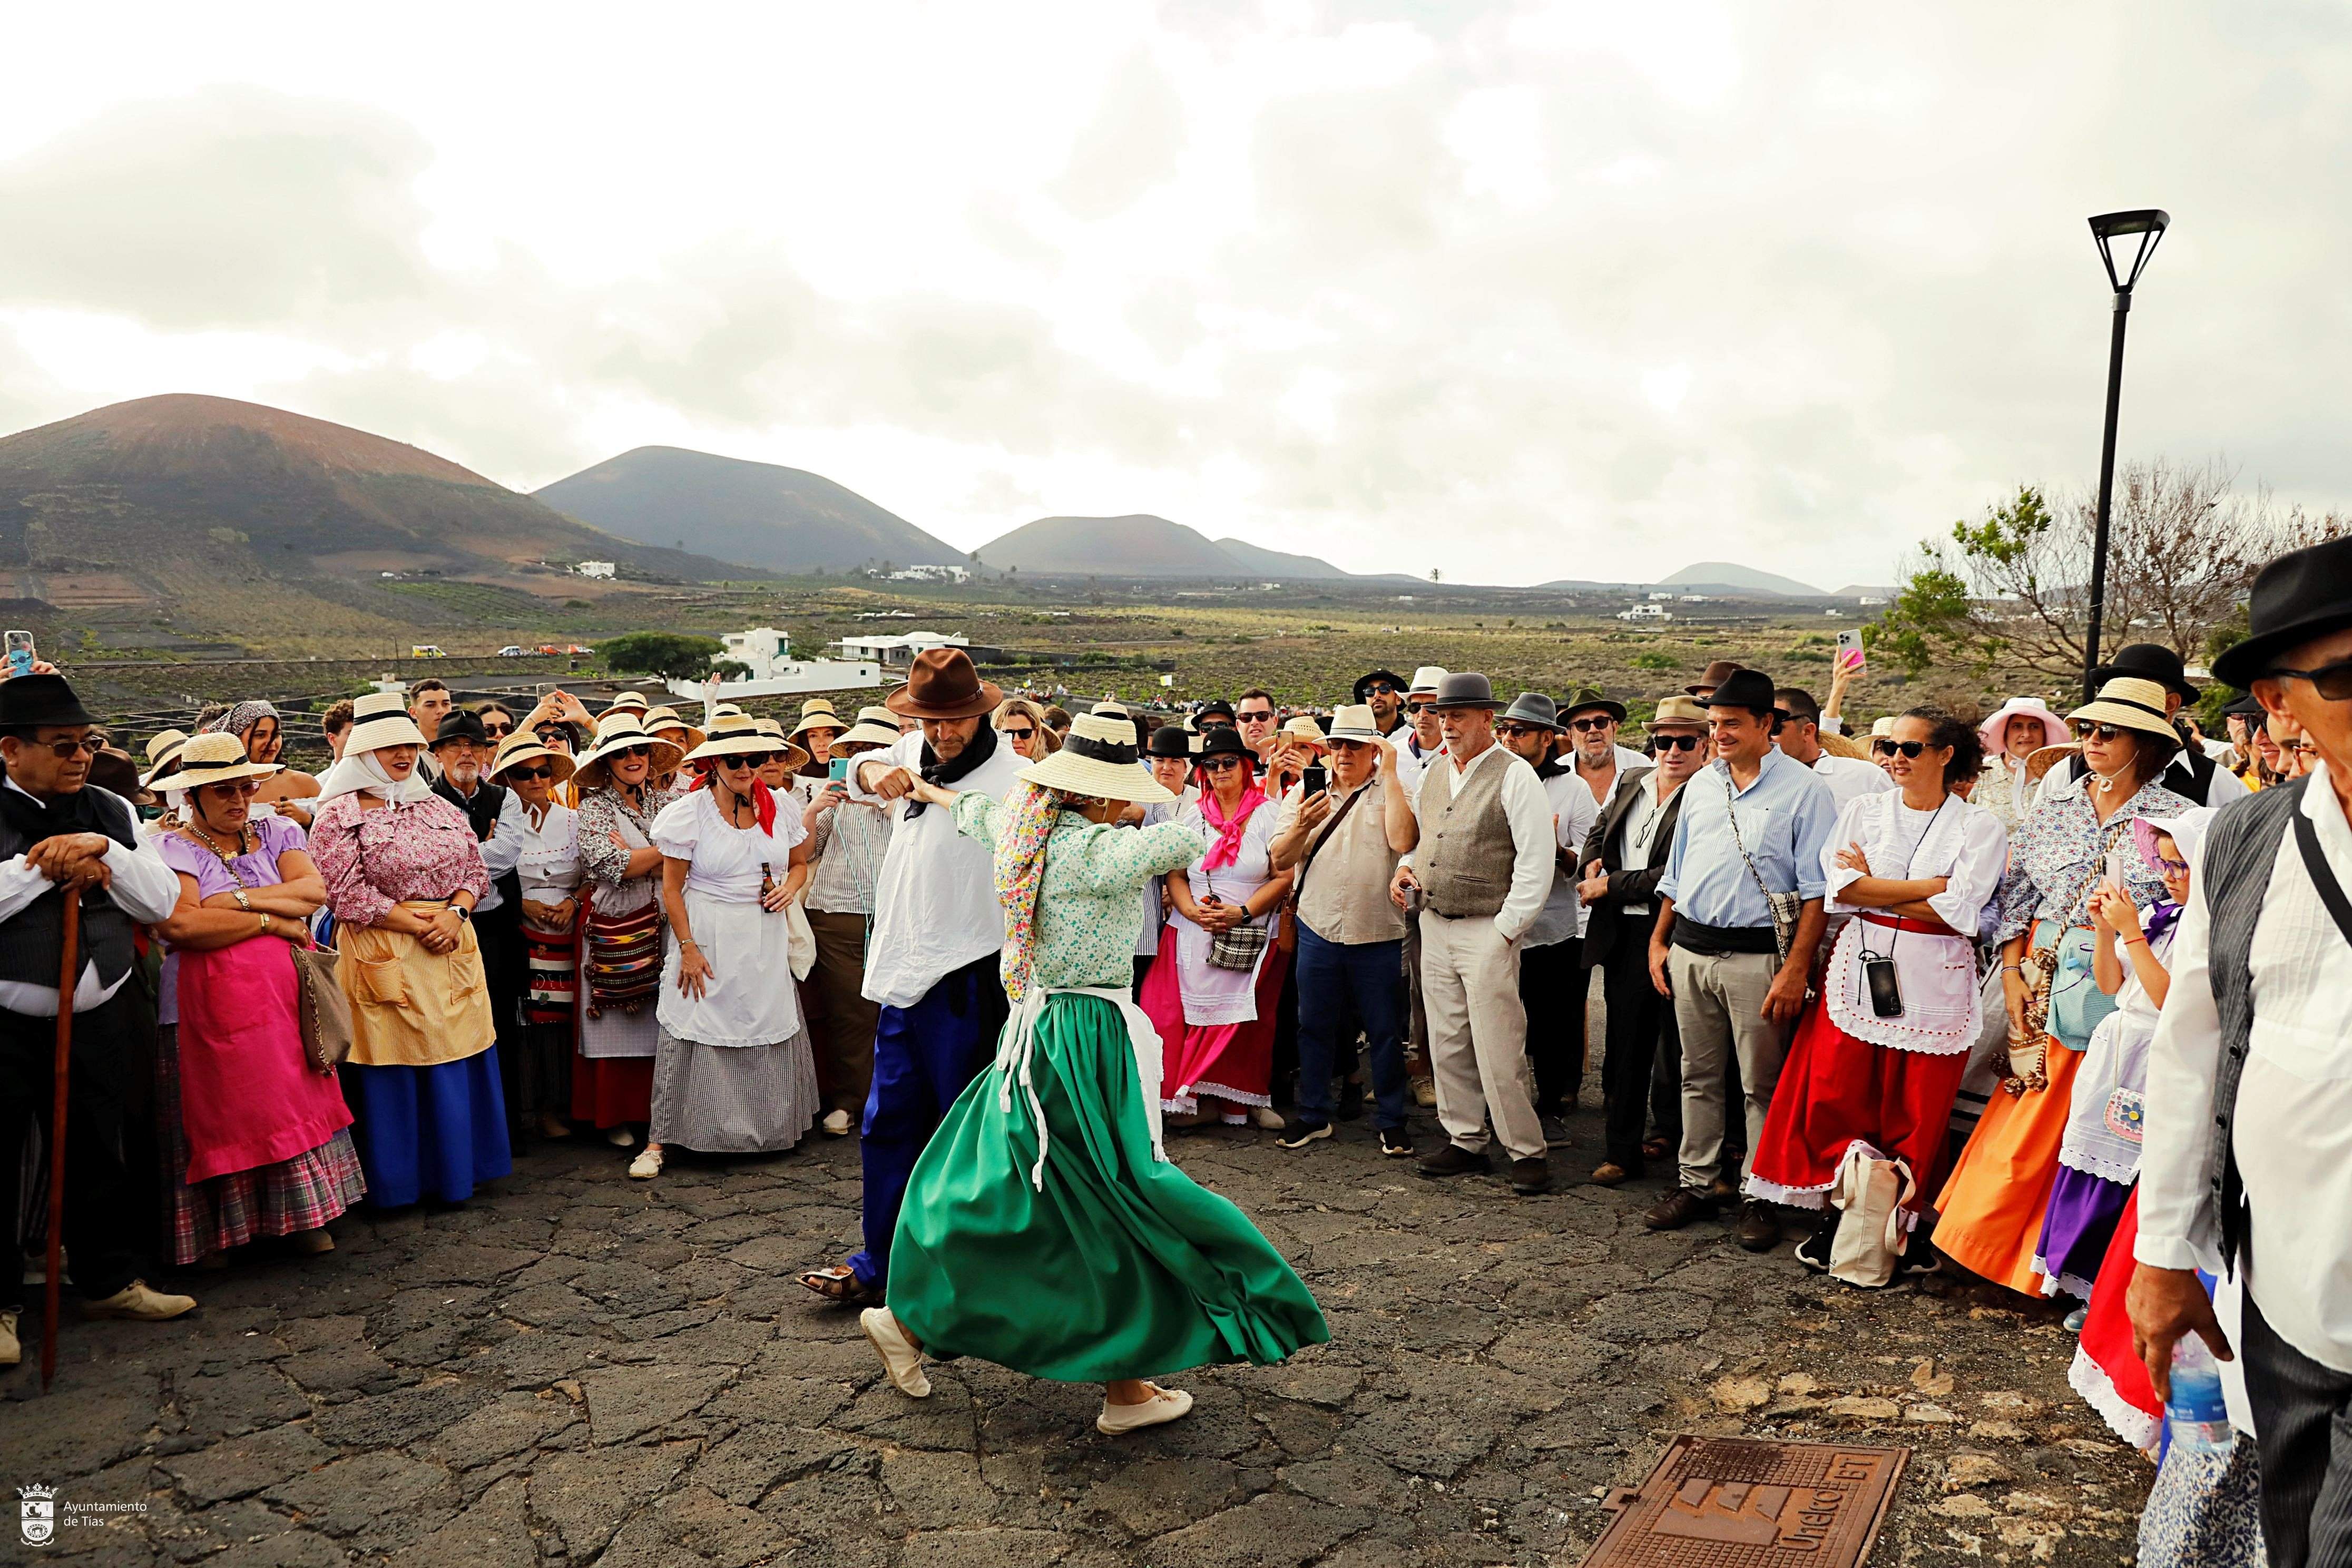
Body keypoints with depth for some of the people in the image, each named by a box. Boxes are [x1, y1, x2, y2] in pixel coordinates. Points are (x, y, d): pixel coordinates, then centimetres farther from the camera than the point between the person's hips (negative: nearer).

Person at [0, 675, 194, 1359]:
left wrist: (102, 853, -12)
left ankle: (111, 1280, 29)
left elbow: (162, 900, 1)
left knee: (99, 1154, 15)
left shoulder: (113, 812, 8)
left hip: (99, 1016, 4)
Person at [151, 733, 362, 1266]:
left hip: (287, 996, 4)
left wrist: (239, 899, -13)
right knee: (224, 1111, 2)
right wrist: (272, 921, -12)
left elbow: (314, 890, -4)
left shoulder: (275, 834, 12)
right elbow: (179, 925, -18)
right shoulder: (173, 852, 0)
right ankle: (220, 1228, 15)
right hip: (215, 1005, -4)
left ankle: (301, 1213, 16)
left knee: (295, 1100, 6)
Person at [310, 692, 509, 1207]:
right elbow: (345, 894, -11)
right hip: (383, 955, -5)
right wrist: (419, 925, -14)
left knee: (456, 1062, 9)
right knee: (394, 1070, 1)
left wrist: (454, 913, -9)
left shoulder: (438, 808, 13)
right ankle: (399, 1180, 14)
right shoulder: (340, 816, -3)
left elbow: (474, 869, 11)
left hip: (452, 951, 5)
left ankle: (455, 1171, 23)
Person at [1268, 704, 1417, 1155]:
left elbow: (1404, 840, -20)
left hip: (1378, 933, -2)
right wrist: (1300, 827, -17)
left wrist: (1388, 774, -16)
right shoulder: (1306, 790, 7)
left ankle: (1391, 1121, 20)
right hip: (1318, 927, 3)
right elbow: (1280, 860, 3)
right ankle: (1313, 1114, 27)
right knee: (1315, 1025, 12)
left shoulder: (1392, 791, 0)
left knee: (1385, 1031, 6)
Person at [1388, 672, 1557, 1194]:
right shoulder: (1434, 773, 13)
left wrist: (1506, 928, -14)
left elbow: (1538, 860, -13)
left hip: (1488, 931, -7)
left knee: (1498, 1051, -6)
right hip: (1434, 926, 7)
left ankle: (1527, 1152, 7)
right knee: (1447, 1043, 11)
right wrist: (1405, 868, 6)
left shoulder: (1515, 775, -9)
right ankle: (1464, 1141, 23)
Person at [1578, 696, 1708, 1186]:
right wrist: (1595, 864, 5)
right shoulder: (1630, 780, 12)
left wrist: (1610, 886, -10)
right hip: (1623, 937, 7)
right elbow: (1598, 833, 27)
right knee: (1624, 1048, 12)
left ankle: (1676, 1137, 22)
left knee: (1677, 1053, 6)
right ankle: (1621, 1151, 22)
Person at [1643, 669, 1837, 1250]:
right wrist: (1659, 941, 15)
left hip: (1757, 956, -5)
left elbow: (1817, 890, -10)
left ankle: (1758, 1196, 15)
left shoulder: (1803, 789, -6)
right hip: (1689, 950, 6)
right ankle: (1696, 1183, 24)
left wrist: (1796, 969, -16)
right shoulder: (1700, 785, 12)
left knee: (1761, 1084, 4)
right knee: (1698, 1076, 13)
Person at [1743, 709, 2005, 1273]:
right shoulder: (1863, 809, 9)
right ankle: (1839, 1215, 14)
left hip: (1934, 983, -2)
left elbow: (1956, 910, -9)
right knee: (1835, 1101, 0)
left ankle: (1903, 1224, 19)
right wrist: (1925, 889, -8)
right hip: (1860, 970, 2)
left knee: (1916, 1114, 4)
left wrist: (1873, 888, -5)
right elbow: (1842, 889, -4)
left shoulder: (1979, 826, 3)